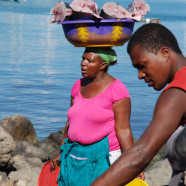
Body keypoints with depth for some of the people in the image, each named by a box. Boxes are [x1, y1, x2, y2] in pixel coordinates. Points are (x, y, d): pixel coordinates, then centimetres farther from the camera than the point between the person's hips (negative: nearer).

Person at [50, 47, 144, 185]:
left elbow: (123, 129, -15)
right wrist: (62, 154, 22)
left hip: (103, 158, -6)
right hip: (75, 159, 6)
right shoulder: (78, 86, 9)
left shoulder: (116, 89, -12)